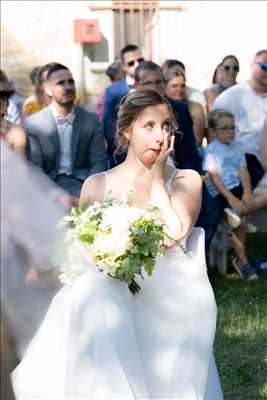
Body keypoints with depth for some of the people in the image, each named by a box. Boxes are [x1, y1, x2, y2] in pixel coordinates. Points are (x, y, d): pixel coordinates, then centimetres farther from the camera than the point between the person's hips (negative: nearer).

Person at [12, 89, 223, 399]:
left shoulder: (185, 181, 6)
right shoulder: (96, 185, 9)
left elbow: (172, 234, -12)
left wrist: (157, 179, -3)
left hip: (168, 298, -1)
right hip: (112, 291, 1)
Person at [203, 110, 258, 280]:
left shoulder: (237, 147, 12)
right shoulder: (211, 150, -4)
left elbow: (243, 171, 5)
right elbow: (214, 178, -11)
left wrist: (247, 192, -13)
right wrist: (231, 198, -21)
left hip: (237, 188, 7)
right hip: (220, 192, -7)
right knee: (240, 221, -20)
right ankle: (242, 261, -12)